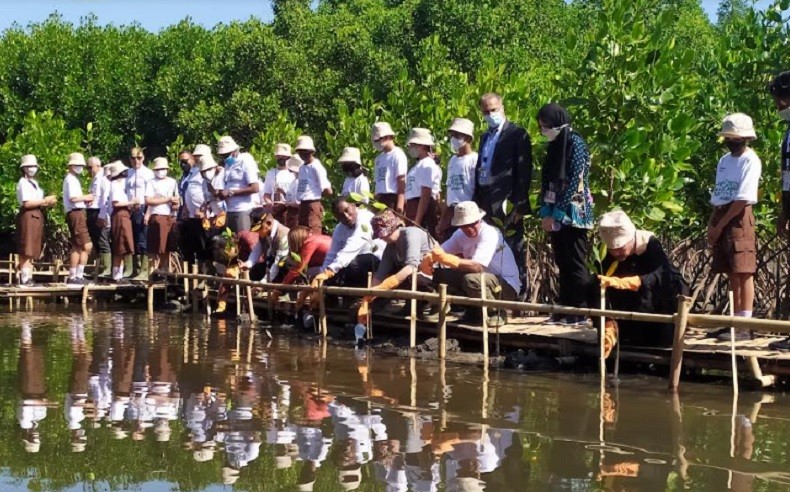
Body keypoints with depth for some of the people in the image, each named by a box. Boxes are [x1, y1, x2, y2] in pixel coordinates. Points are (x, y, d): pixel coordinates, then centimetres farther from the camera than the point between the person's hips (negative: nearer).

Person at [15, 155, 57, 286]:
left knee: (33, 250, 8)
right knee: (26, 250, -10)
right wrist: (45, 201, -11)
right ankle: (24, 278, -12)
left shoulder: (35, 183, 20)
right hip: (28, 216, -9)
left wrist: (48, 204, 2)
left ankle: (29, 277, 11)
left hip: (36, 216, 9)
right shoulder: (23, 182, -7)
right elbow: (27, 203, -17)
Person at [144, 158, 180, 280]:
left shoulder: (172, 182, 14)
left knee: (167, 247, 6)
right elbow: (148, 201, -9)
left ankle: (166, 272, 13)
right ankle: (153, 272, -1)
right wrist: (168, 199, -8)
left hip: (169, 217, 4)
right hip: (156, 217, -4)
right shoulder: (152, 182, 2)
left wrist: (176, 204, -1)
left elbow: (177, 198, 23)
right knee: (154, 248, -5)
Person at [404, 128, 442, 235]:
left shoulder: (427, 165, -10)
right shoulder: (418, 165, 19)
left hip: (424, 208, -10)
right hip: (413, 206, 10)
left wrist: (417, 221, -21)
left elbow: (425, 195, -17)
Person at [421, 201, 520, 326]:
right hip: (483, 282, 7)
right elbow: (440, 251, -4)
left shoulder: (489, 234, -22)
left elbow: (477, 266, -34)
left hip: (507, 287, -7)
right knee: (440, 275, -4)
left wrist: (447, 259, -43)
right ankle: (474, 312, 7)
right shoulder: (461, 234, 1)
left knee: (471, 279, -35)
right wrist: (428, 259, -29)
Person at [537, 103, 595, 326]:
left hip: (573, 213, -8)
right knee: (562, 264, 9)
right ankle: (564, 310, 12)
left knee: (575, 264, -5)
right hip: (556, 214, 8)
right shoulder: (553, 146, 14)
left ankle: (581, 312, -1)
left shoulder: (575, 143, -10)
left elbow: (574, 182, -15)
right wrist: (545, 212, 4)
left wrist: (556, 214, -16)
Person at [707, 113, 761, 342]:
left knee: (743, 272, -9)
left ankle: (745, 326, -12)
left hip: (739, 218, -8)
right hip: (721, 217, 8)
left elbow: (742, 199, -15)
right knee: (732, 273, 10)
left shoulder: (750, 161, -9)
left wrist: (719, 226, -12)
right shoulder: (724, 160, 17)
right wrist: (711, 225, 6)